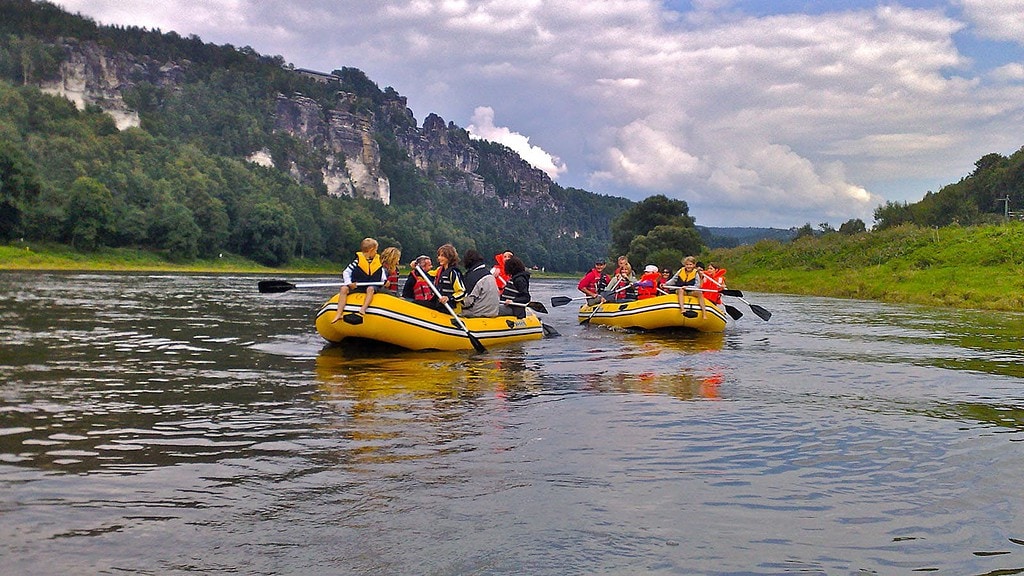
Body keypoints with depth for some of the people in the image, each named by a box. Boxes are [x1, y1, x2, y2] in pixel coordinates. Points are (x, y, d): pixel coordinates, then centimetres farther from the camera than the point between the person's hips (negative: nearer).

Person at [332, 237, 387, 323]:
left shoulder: (378, 262, 8)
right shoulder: (357, 261, -3)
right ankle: (339, 314, -30)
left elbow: (382, 273, 16)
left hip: (370, 287, 1)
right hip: (355, 286, -1)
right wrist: (349, 283, -19)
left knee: (370, 289, -35)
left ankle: (363, 309, -52)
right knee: (344, 289, -25)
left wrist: (385, 281, -6)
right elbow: (346, 272, -4)